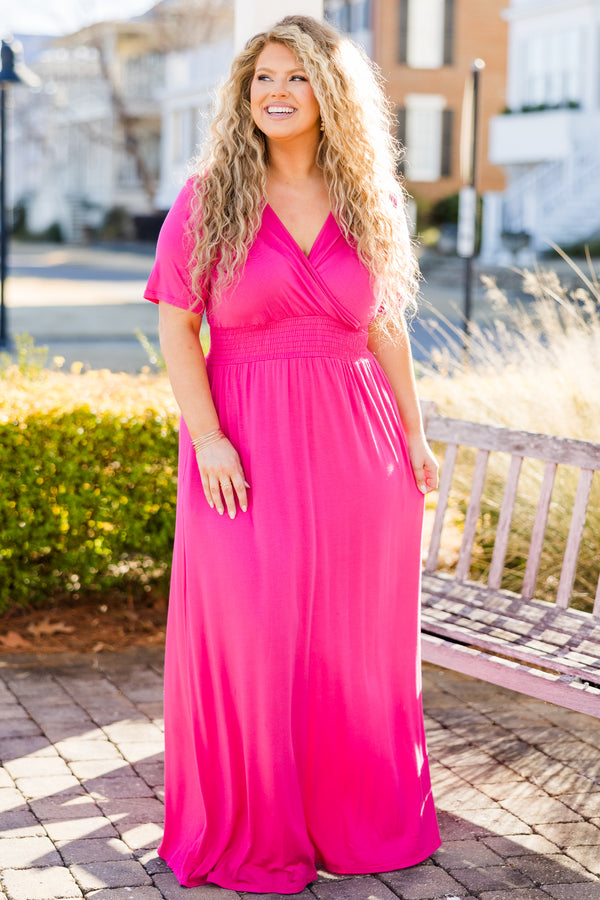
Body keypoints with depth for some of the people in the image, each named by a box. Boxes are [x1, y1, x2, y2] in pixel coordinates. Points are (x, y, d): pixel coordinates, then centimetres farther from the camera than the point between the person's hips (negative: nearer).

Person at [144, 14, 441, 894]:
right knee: (247, 636, 2)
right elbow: (176, 326, -3)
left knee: (358, 642, 11)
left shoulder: (369, 203, 7)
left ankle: (357, 818, 29)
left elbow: (386, 328, 13)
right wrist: (206, 439, -14)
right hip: (249, 450, -2)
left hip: (354, 448, 3)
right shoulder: (209, 198, -1)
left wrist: (415, 436, 7)